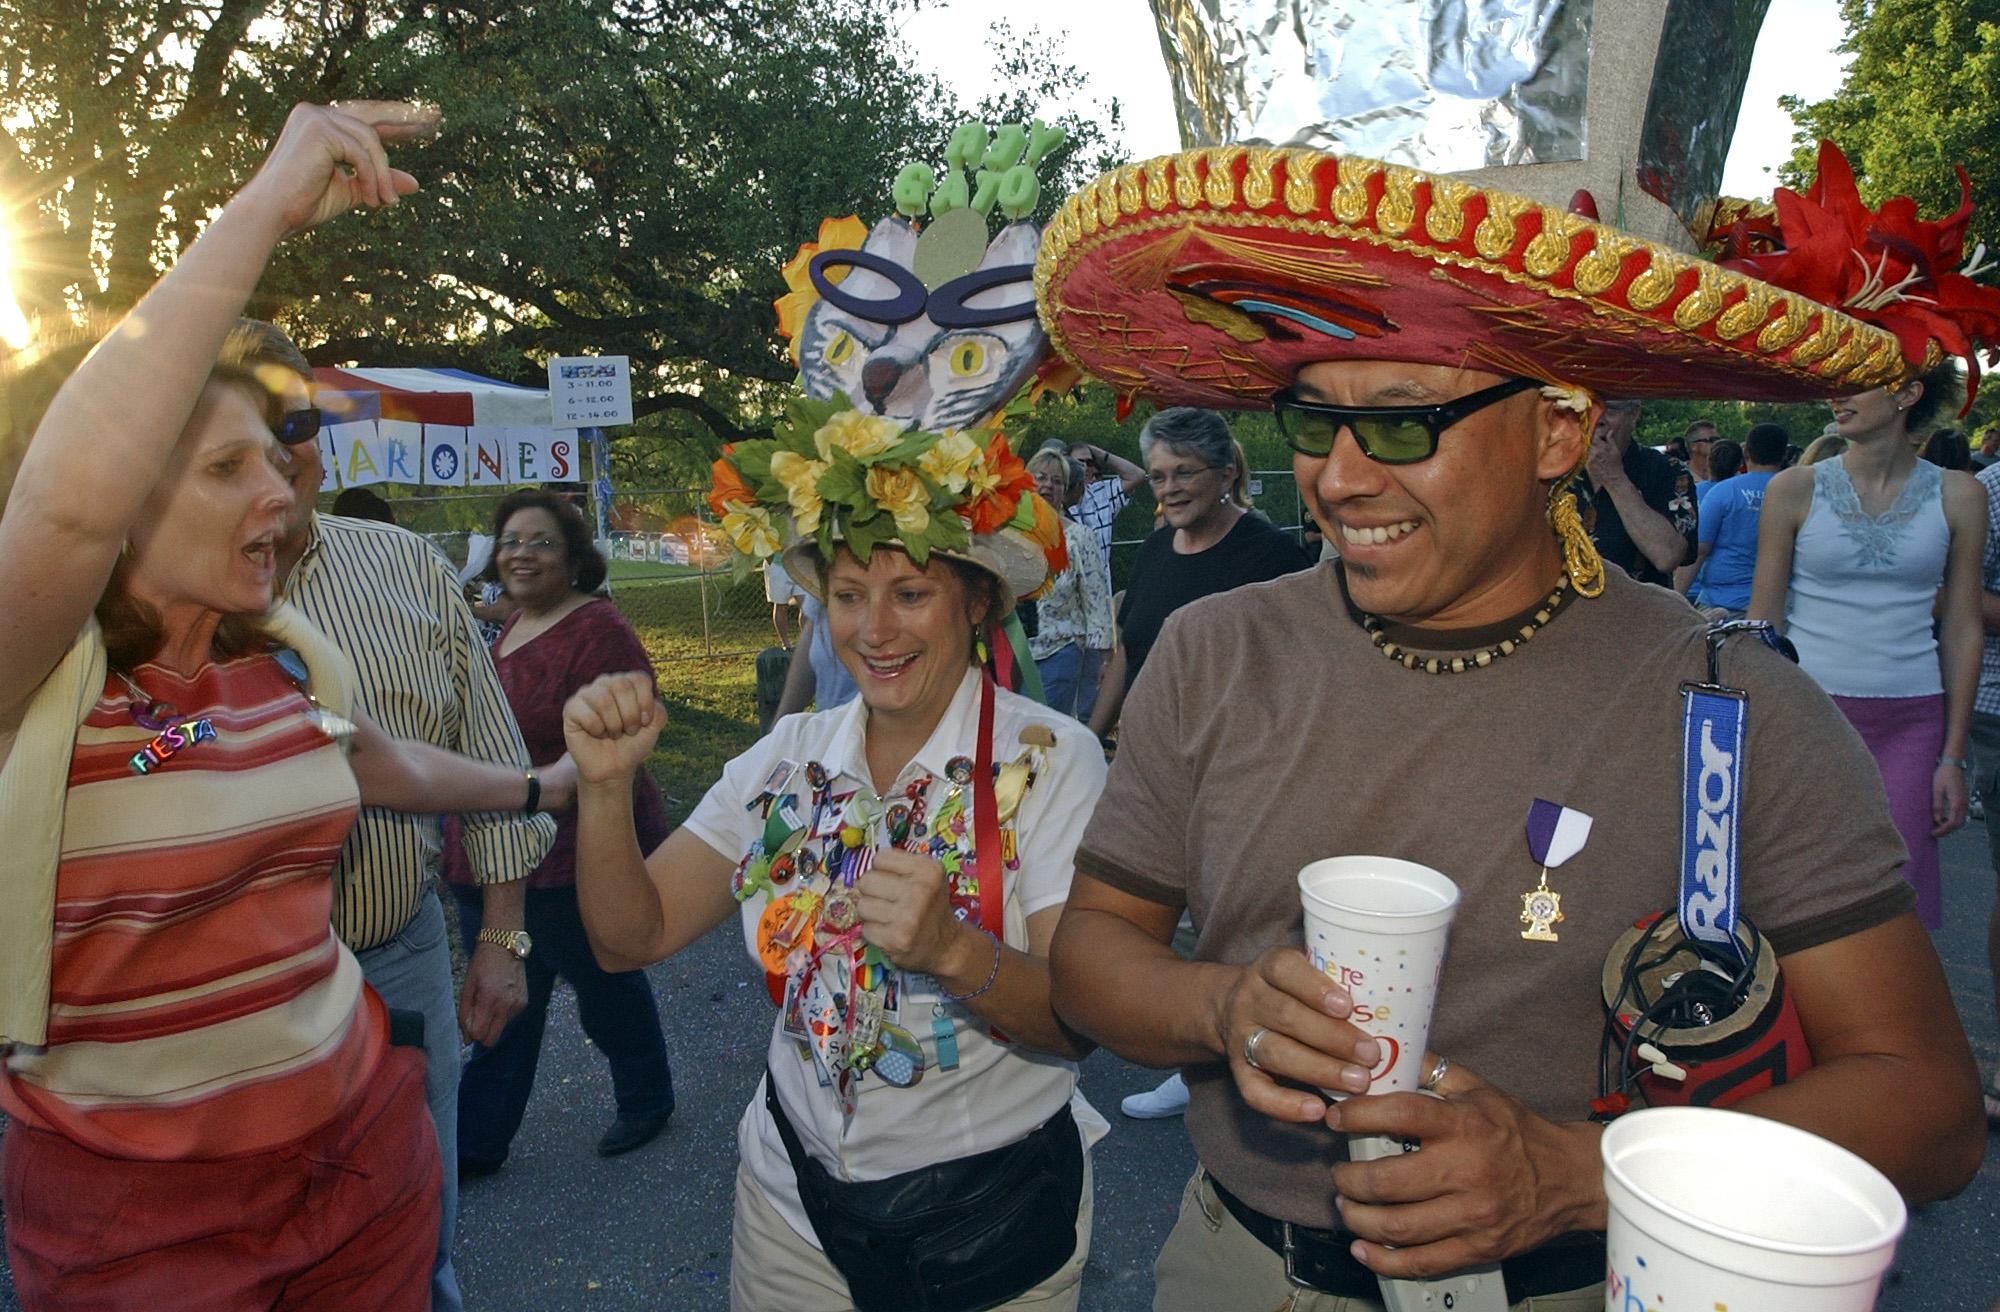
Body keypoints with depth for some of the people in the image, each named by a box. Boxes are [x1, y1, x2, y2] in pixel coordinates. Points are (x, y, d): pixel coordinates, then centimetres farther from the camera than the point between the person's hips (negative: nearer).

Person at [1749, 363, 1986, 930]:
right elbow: (1763, 623, 1)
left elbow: (1962, 629, 6)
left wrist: (1953, 755, 3)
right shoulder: (1795, 489, 0)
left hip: (1910, 722, 1)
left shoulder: (1958, 496, 4)